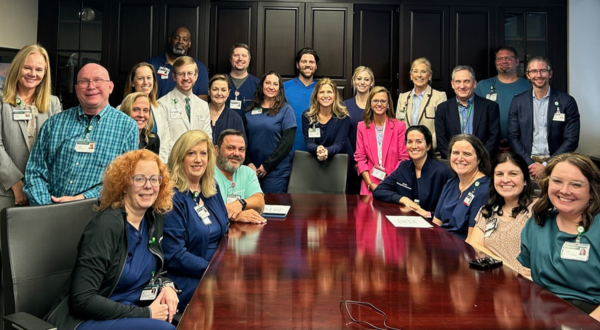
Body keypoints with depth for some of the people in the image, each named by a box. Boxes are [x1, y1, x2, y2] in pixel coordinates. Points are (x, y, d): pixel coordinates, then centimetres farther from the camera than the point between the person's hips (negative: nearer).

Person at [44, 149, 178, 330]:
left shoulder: (153, 218, 1)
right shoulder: (107, 225, -20)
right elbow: (82, 300, -22)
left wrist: (166, 285, -6)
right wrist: (144, 313, -20)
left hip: (129, 312, 7)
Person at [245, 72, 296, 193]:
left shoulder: (286, 110, -1)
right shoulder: (251, 110, 9)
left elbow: (287, 141, -8)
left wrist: (267, 166, -10)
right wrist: (249, 163, -6)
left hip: (276, 171, -3)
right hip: (252, 170, 3)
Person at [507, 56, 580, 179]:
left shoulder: (567, 101, 3)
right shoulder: (518, 101, 7)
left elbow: (572, 139, 0)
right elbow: (513, 137, 5)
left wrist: (546, 165, -9)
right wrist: (531, 164, -7)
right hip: (527, 164, 1)